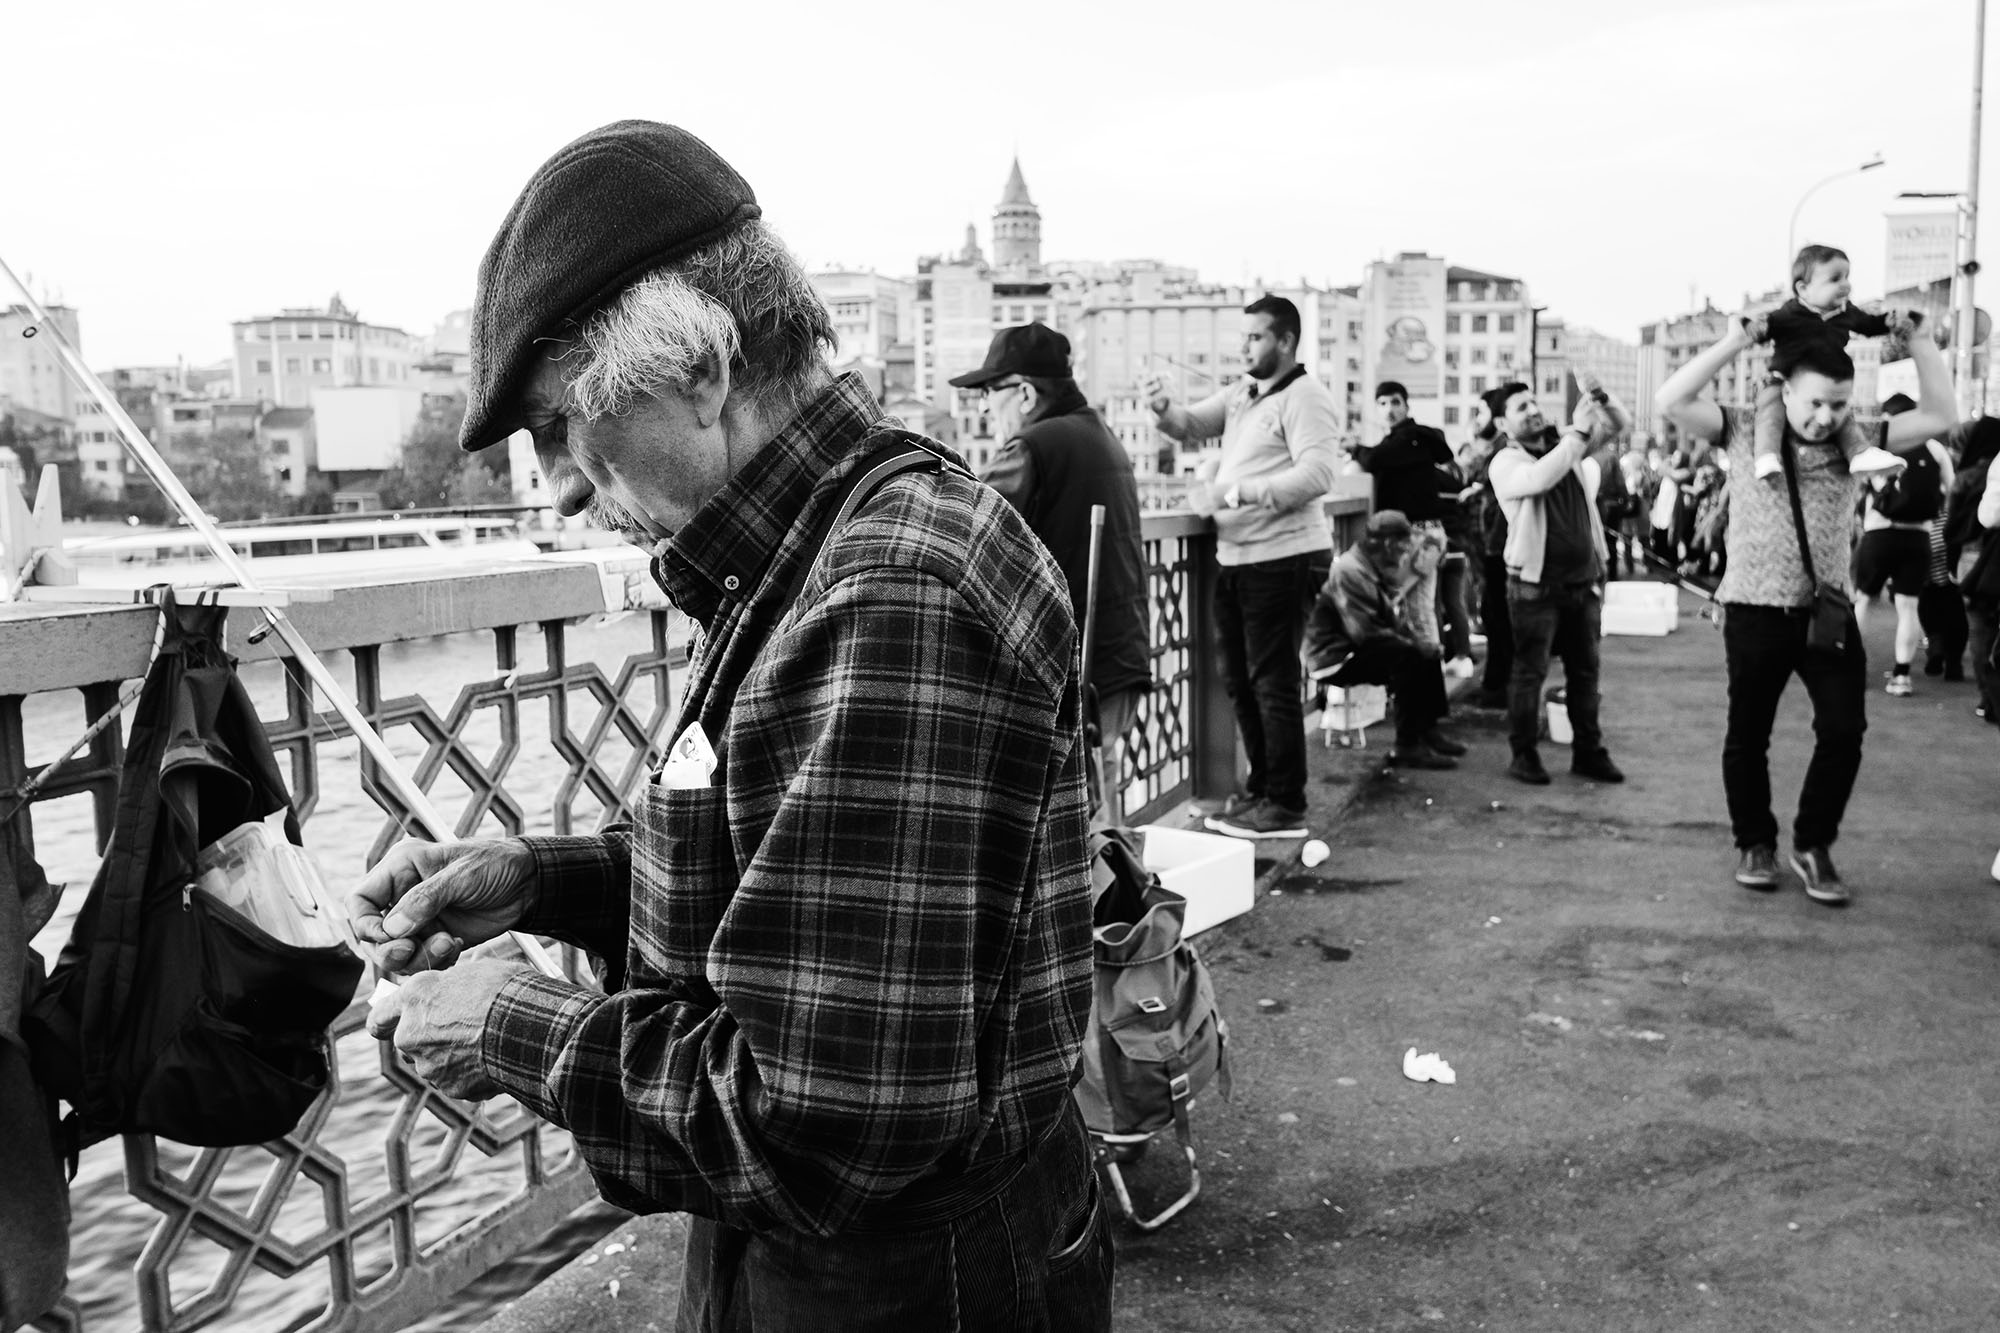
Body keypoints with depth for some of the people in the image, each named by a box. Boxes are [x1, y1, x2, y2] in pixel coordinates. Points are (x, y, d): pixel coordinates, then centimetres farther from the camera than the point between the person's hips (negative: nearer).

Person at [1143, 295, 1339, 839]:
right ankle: (1259, 789, 27)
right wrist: (1163, 409, -6)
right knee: (1240, 679, 15)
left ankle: (1286, 806, 3)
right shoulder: (1241, 392, 16)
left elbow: (1316, 474, -21)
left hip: (1282, 559, -9)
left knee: (1273, 682, -5)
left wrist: (1237, 492, -27)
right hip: (1235, 556, 9)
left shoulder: (1305, 397, -10)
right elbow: (1192, 425, 17)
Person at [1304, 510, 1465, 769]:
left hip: (1364, 649, 10)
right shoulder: (1350, 572, -21)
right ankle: (1407, 747, -23)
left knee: (1428, 654, 4)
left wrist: (1423, 641, -6)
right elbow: (1366, 633, -28)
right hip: (1337, 657, -10)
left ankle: (1427, 730, 11)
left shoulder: (1385, 572, 11)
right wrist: (1416, 645, -21)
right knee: (1409, 658, -26)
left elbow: (1401, 621, 15)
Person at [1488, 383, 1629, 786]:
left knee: (1585, 670, 12)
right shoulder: (1505, 463, -8)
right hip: (1536, 585, -5)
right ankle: (1523, 754, 10)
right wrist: (1579, 431, -24)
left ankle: (1588, 752, 21)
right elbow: (1540, 479, -28)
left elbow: (1618, 424, 10)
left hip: (1584, 580, 6)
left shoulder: (1565, 440, 9)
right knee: (1530, 672, 1)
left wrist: (1603, 400, -11)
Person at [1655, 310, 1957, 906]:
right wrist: (1734, 342, -12)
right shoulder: (1745, 431, -2)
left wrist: (1915, 338, -2)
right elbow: (1670, 401, -13)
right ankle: (1755, 844, 25)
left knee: (1844, 730, -2)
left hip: (1829, 610, 2)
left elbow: (1937, 415, 3)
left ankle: (1813, 845, 16)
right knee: (1748, 734, 8)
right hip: (1755, 611, -2)